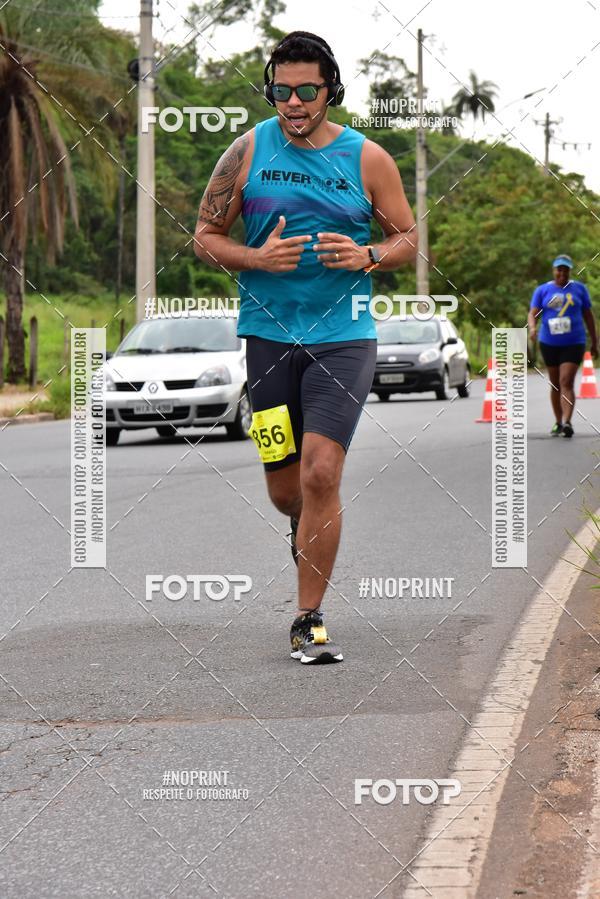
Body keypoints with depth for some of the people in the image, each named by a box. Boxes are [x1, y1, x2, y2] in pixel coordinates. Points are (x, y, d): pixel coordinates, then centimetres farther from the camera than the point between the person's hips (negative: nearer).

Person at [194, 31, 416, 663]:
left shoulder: (367, 159, 1)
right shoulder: (248, 151, 2)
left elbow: (407, 238, 9)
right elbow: (205, 235, 6)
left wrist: (367, 257, -12)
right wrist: (256, 259, -13)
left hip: (344, 337, -2)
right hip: (268, 333, 2)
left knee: (320, 474, -14)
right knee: (284, 487, 8)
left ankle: (308, 621, -3)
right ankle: (308, 532, 47)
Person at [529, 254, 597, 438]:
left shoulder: (579, 289, 6)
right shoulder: (542, 290, 5)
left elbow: (588, 315, 11)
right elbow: (533, 313, -1)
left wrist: (594, 342, 12)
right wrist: (532, 328, -23)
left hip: (573, 343, -2)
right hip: (549, 343, 2)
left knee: (566, 383, -16)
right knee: (555, 385, 10)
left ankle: (567, 422, -25)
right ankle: (558, 422, 22)